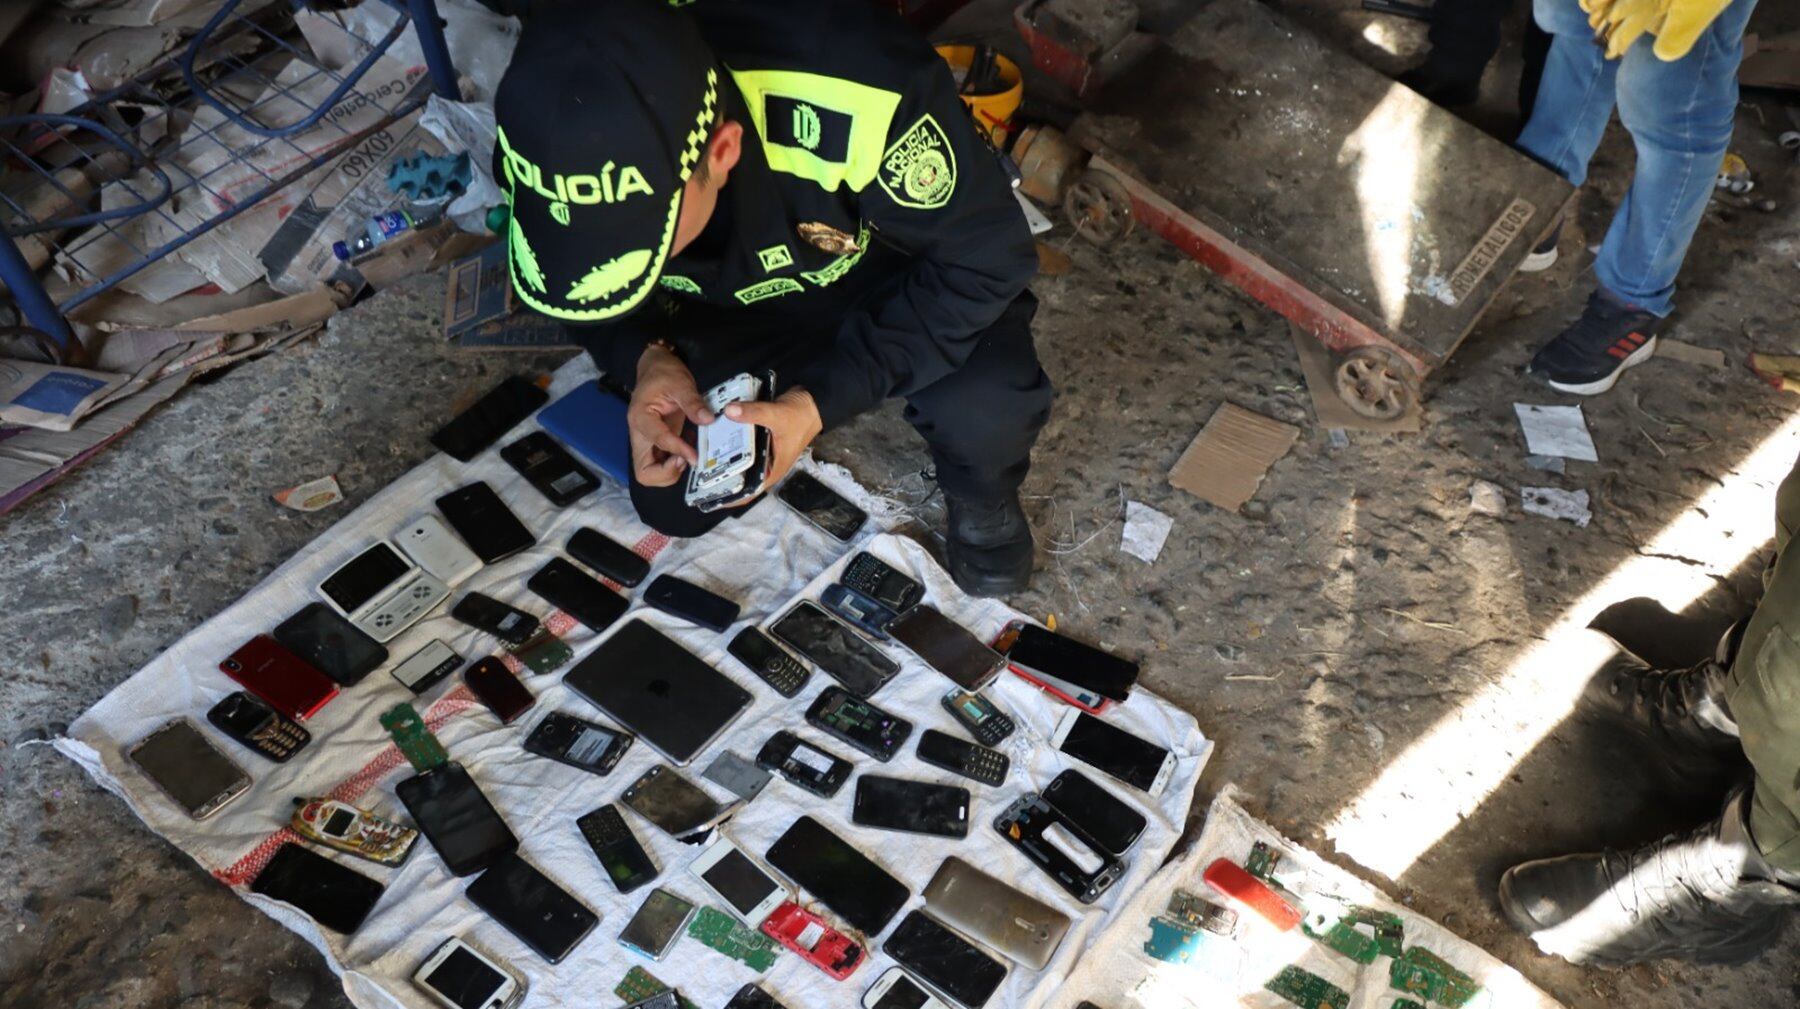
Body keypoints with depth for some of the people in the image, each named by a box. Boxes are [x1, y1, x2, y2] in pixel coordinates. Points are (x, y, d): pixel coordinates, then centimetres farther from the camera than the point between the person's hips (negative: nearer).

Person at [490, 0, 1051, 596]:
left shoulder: (860, 95, -43)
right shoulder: (567, 140, -28)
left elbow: (986, 258, -28)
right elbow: (583, 273, -6)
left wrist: (826, 398, -37)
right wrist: (645, 356, -28)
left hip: (895, 275, -3)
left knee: (988, 406, -31)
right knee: (674, 504, -2)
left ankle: (979, 487, 6)